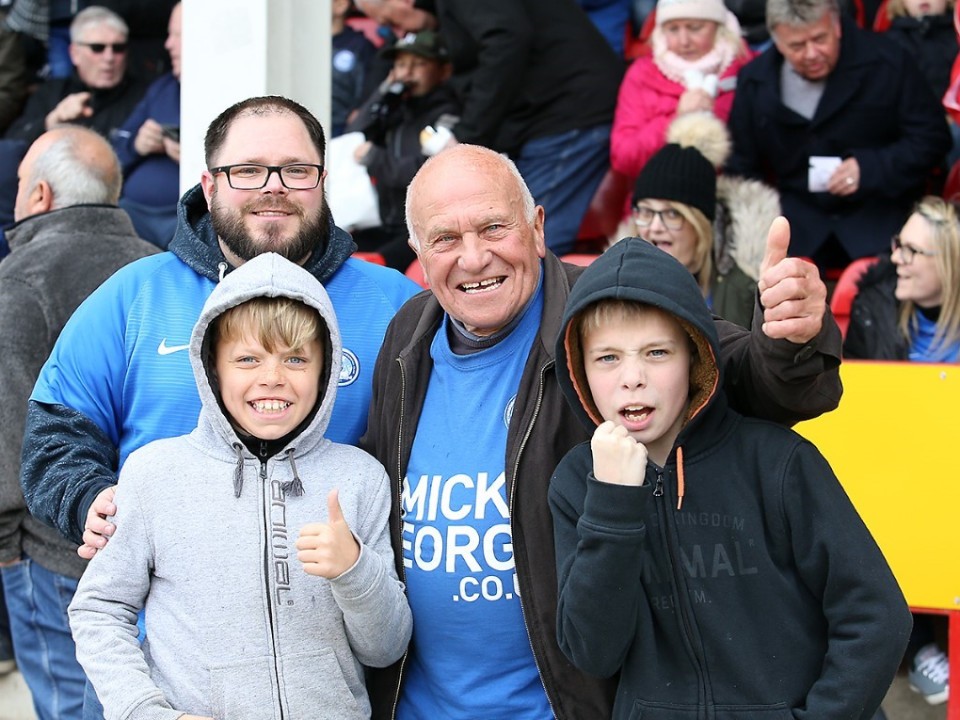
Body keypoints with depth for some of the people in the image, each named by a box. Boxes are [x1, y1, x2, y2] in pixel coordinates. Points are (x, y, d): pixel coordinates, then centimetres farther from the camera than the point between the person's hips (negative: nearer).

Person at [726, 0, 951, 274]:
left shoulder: (887, 63, -6)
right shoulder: (754, 81, 4)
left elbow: (932, 138, -4)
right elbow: (743, 166, 13)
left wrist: (871, 169, -18)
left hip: (879, 213, -3)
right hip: (798, 218, 3)